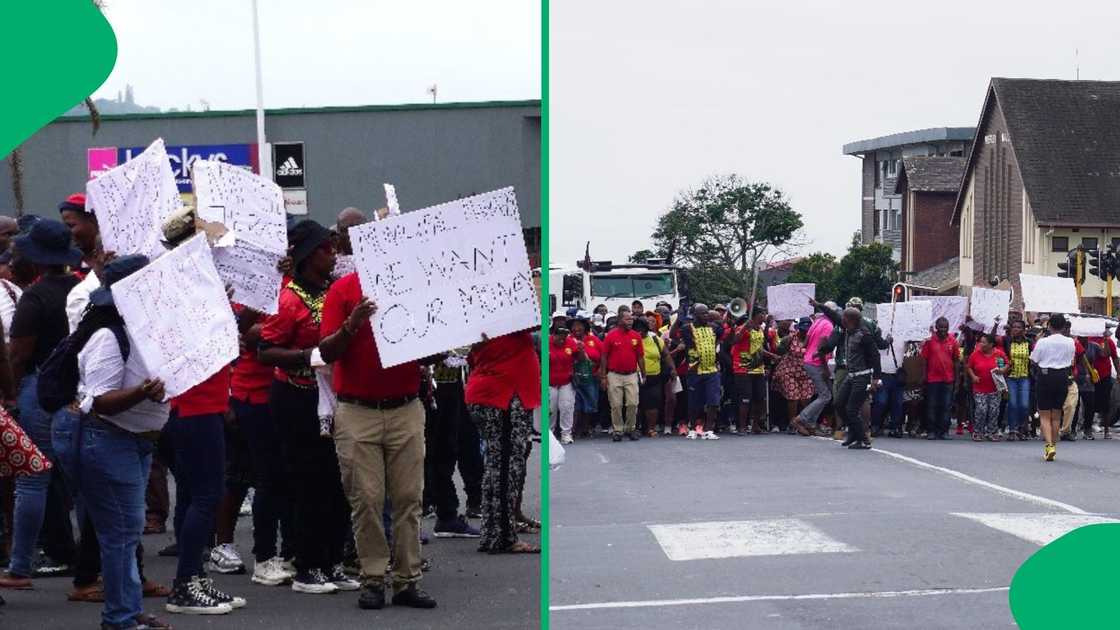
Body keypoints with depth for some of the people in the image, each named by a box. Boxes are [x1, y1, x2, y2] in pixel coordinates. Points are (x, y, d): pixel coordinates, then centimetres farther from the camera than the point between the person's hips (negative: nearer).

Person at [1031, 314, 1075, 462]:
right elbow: (1072, 362, 10)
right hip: (1063, 377, 3)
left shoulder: (1042, 342, -11)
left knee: (1044, 415, 0)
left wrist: (1035, 342, 6)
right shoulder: (1070, 342, -1)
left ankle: (1049, 445, -19)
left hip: (1045, 376, -3)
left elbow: (1033, 360, -3)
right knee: (1056, 415, 15)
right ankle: (1053, 444, 23)